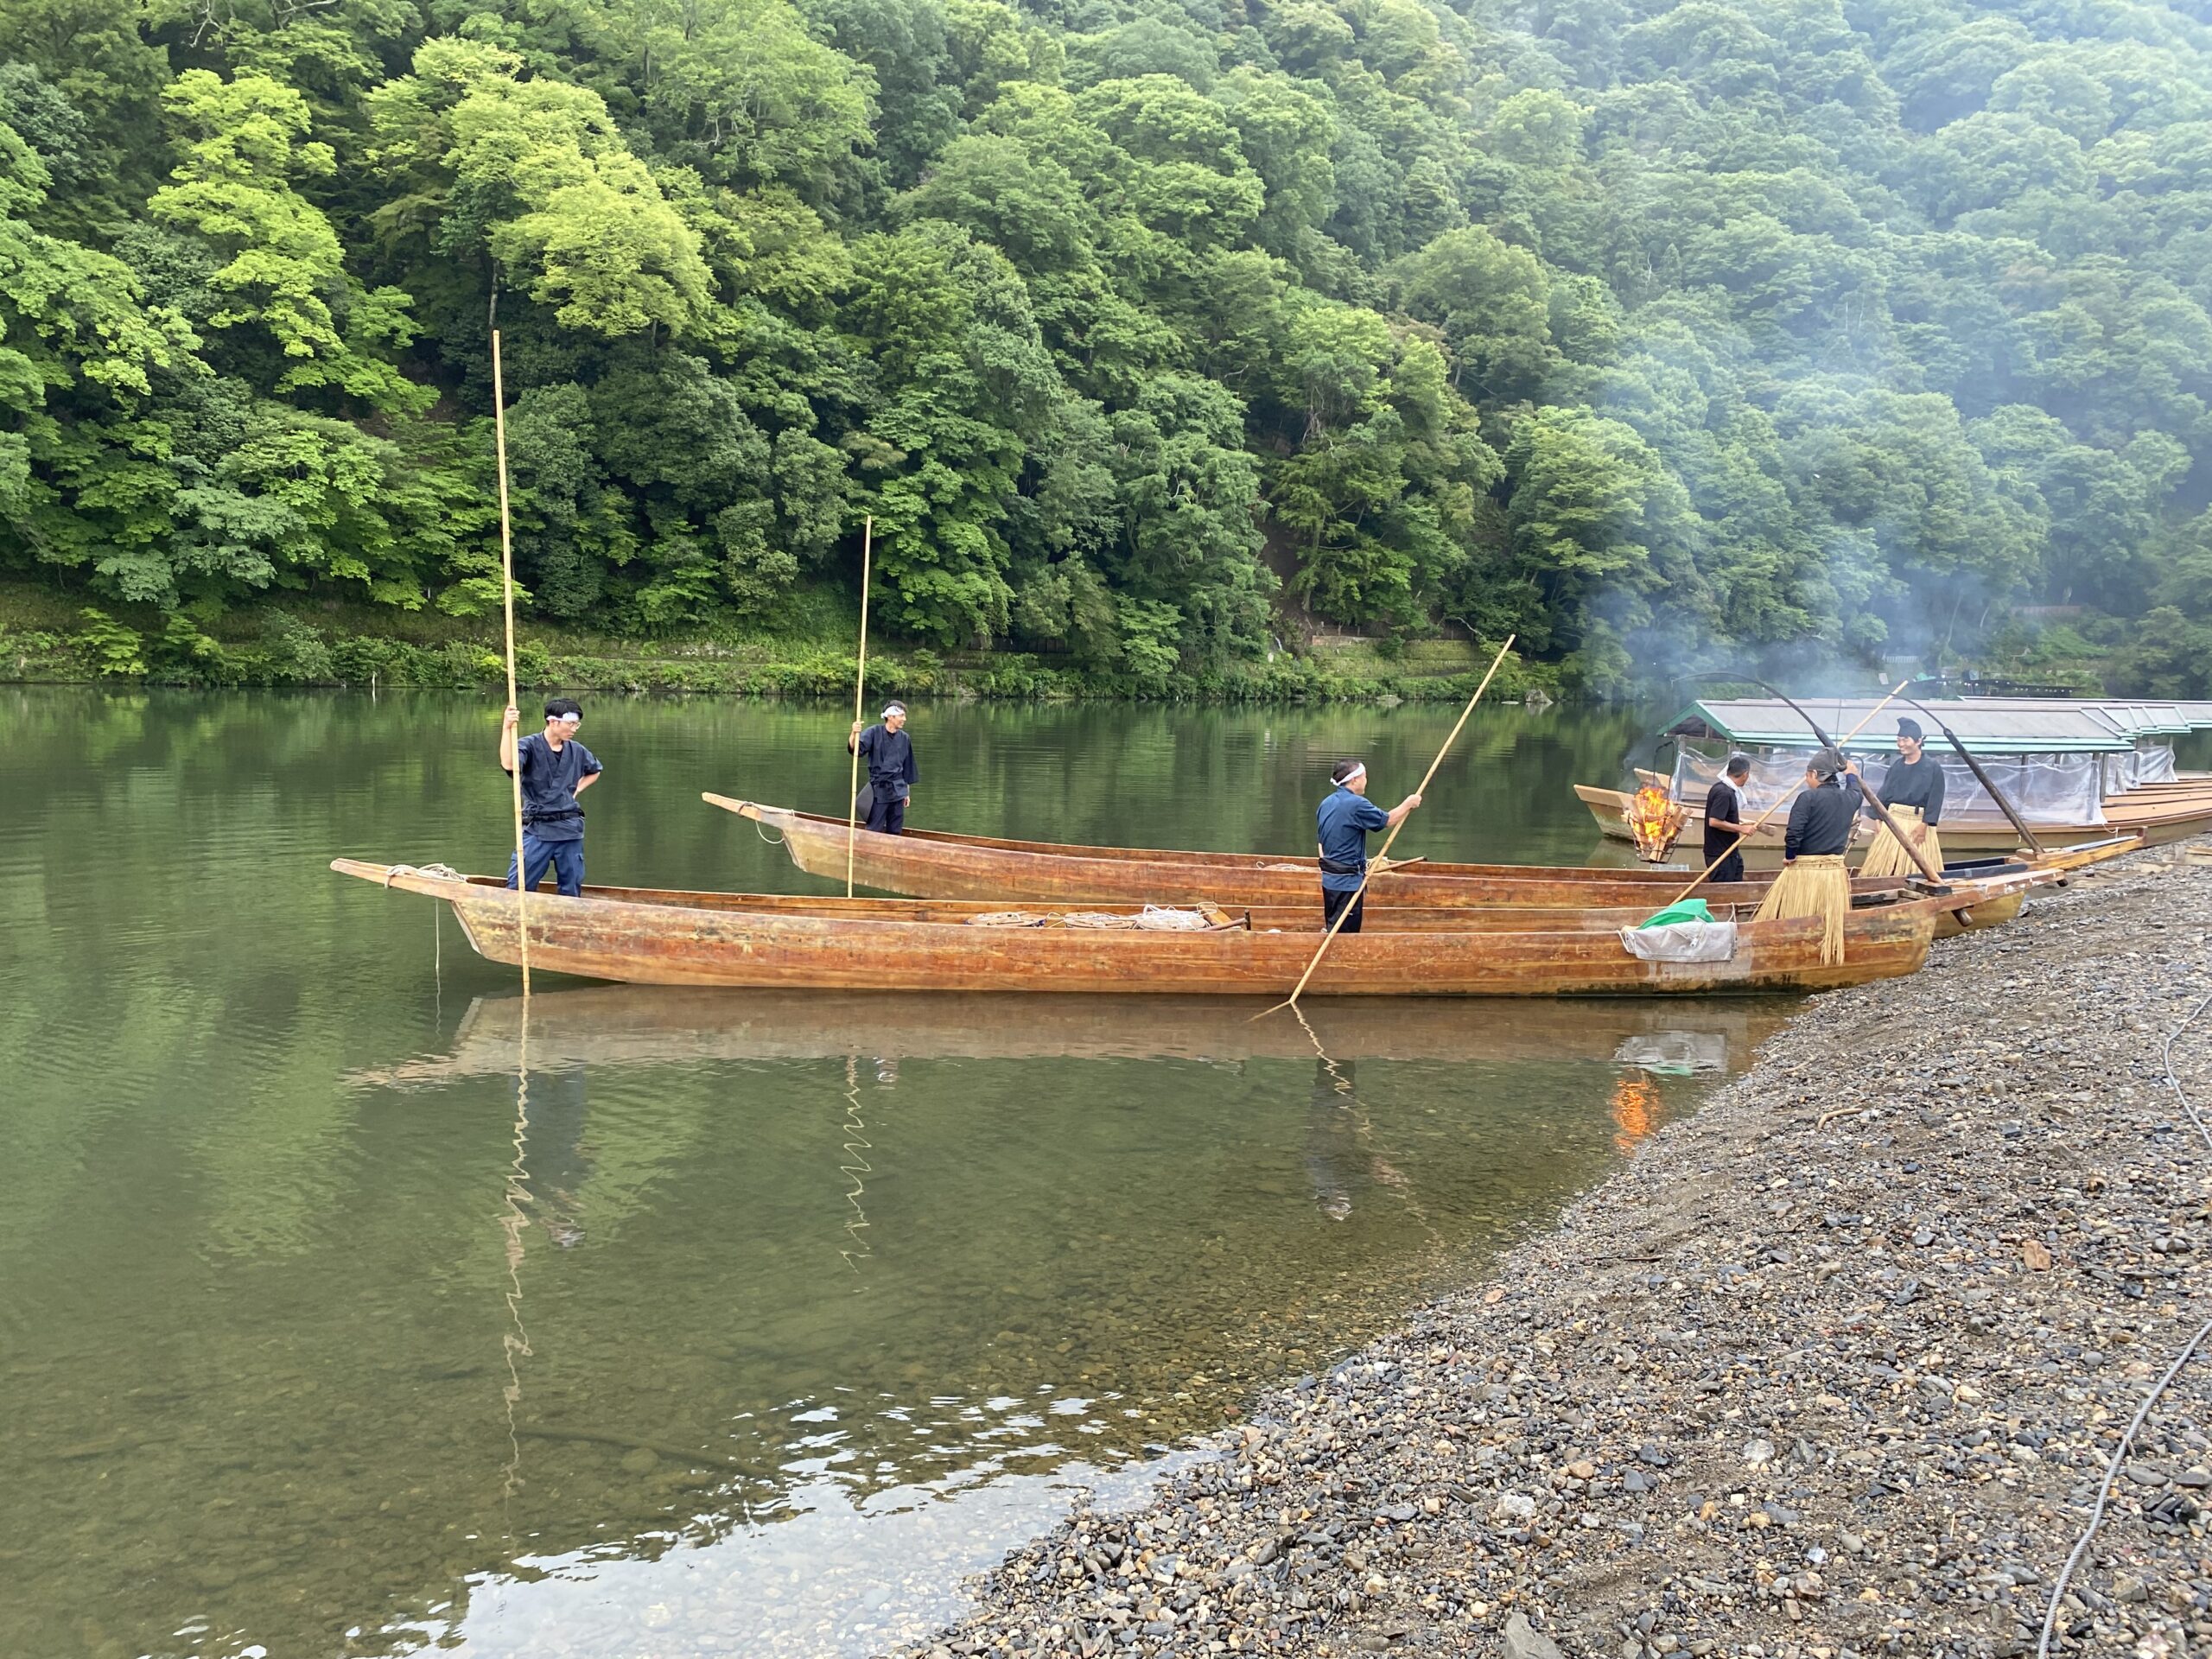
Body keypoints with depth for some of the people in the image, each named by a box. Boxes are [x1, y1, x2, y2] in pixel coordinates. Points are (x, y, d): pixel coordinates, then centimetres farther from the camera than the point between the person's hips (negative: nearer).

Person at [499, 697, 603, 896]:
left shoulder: (577, 751, 7)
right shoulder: (530, 746, -7)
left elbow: (595, 770, 29)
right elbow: (508, 764, -29)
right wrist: (507, 728, -36)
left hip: (570, 830, 4)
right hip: (537, 829, -4)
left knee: (572, 889, 9)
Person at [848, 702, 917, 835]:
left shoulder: (904, 738, 7)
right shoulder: (874, 733, -5)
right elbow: (855, 749, -19)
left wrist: (907, 792, 16)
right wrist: (854, 733, -39)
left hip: (897, 790, 4)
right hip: (879, 789, -4)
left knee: (895, 831, 8)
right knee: (875, 830, -5)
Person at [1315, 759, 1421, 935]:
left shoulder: (1326, 804, 9)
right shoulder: (1356, 804, -18)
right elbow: (1388, 821, -7)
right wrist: (1408, 803, 8)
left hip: (1329, 879, 9)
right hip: (1348, 881, -9)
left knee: (1333, 930, 15)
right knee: (1345, 934, -4)